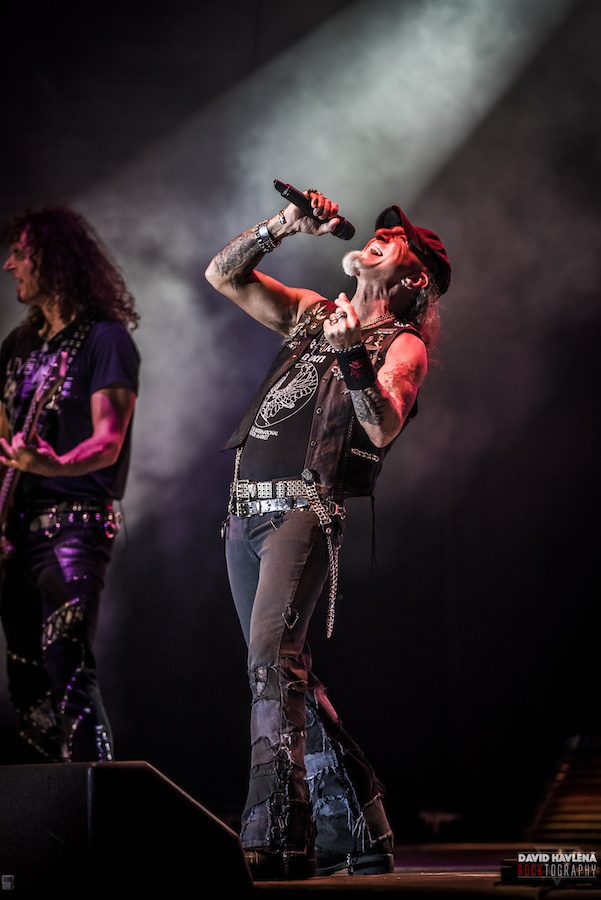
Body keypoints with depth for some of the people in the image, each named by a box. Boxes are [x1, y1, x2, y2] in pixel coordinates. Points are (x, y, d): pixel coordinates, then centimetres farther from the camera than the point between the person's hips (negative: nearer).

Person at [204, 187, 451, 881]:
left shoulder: (403, 346, 3)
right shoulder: (312, 314, 23)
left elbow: (383, 425, -14)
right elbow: (223, 274, 23)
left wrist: (350, 356, -27)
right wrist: (284, 225, 12)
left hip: (305, 510, -7)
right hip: (247, 511, 7)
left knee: (272, 655, -25)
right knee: (283, 672, 8)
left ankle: (276, 835, -31)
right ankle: (347, 828, 17)